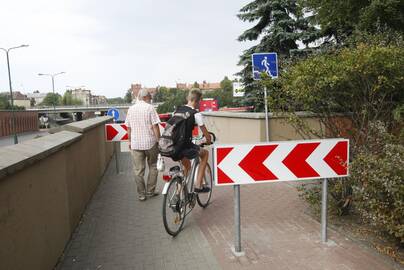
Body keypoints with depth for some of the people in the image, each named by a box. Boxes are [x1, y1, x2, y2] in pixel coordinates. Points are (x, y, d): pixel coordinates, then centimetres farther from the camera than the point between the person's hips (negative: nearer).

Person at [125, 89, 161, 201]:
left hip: (135, 143, 3)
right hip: (150, 142, -3)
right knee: (153, 167, 14)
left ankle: (141, 194, 13)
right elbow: (155, 126, -11)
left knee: (138, 169, 8)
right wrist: (159, 140, -3)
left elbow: (129, 128, 10)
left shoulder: (131, 109, 6)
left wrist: (130, 141, 20)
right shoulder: (150, 108, -7)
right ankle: (150, 191, 18)